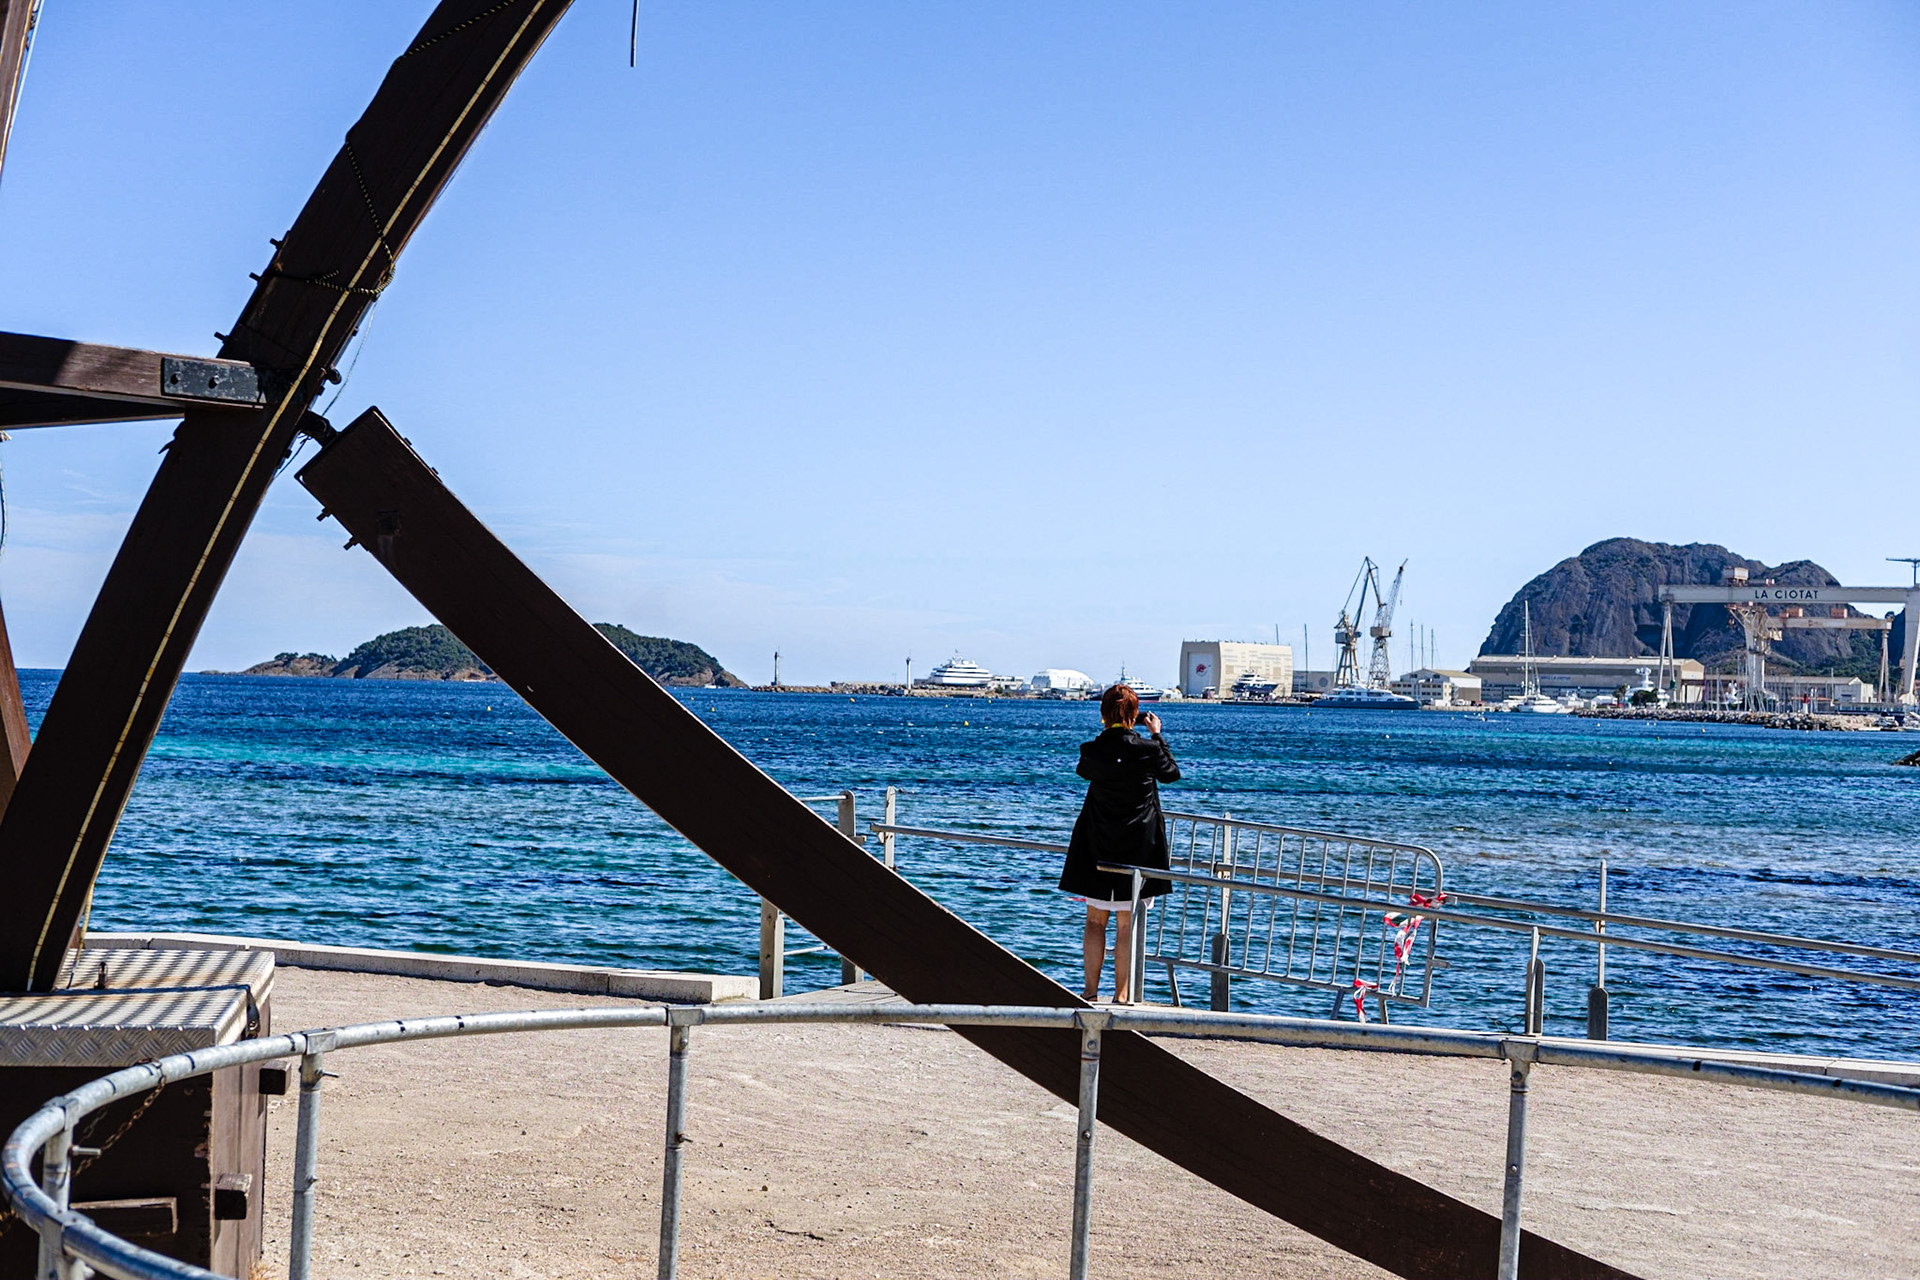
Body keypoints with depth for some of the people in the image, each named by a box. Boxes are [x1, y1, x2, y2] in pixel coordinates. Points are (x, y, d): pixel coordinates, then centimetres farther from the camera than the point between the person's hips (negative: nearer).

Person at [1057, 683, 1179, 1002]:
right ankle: (1122, 995, 7)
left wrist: (1110, 734, 18)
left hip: (1097, 846, 1)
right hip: (1138, 847, -1)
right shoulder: (1149, 749, -11)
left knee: (1095, 920, 11)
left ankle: (1092, 991, 9)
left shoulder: (1092, 751, -9)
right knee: (1127, 924, 6)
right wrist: (1158, 735, 19)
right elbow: (1171, 773, 9)